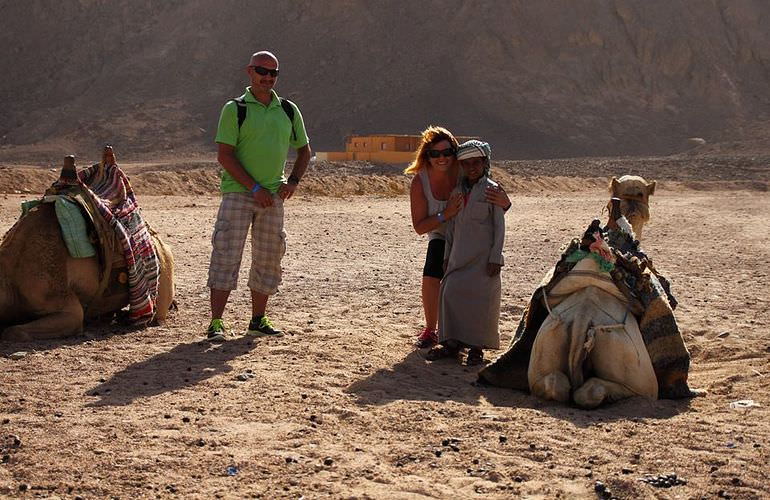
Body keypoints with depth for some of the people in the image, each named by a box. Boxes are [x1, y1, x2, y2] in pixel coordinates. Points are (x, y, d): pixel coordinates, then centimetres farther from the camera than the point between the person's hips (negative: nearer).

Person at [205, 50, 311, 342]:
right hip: (238, 194, -5)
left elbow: (304, 150, 21)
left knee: (268, 259, 9)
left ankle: (258, 321, 21)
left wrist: (293, 180, 4)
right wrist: (255, 188, -15)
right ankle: (216, 322, -6)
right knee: (226, 255, -9)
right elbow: (224, 155, -9)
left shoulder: (289, 110, 11)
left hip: (273, 197, 5)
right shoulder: (235, 109, -3)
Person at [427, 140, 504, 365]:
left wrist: (495, 257, -11)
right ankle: (451, 342, 9)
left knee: (480, 298, -6)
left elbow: (499, 226, -5)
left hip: (484, 256, -5)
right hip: (460, 255, 5)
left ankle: (476, 347, 4)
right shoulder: (457, 190, 12)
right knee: (450, 292, -1)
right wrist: (447, 255, 13)